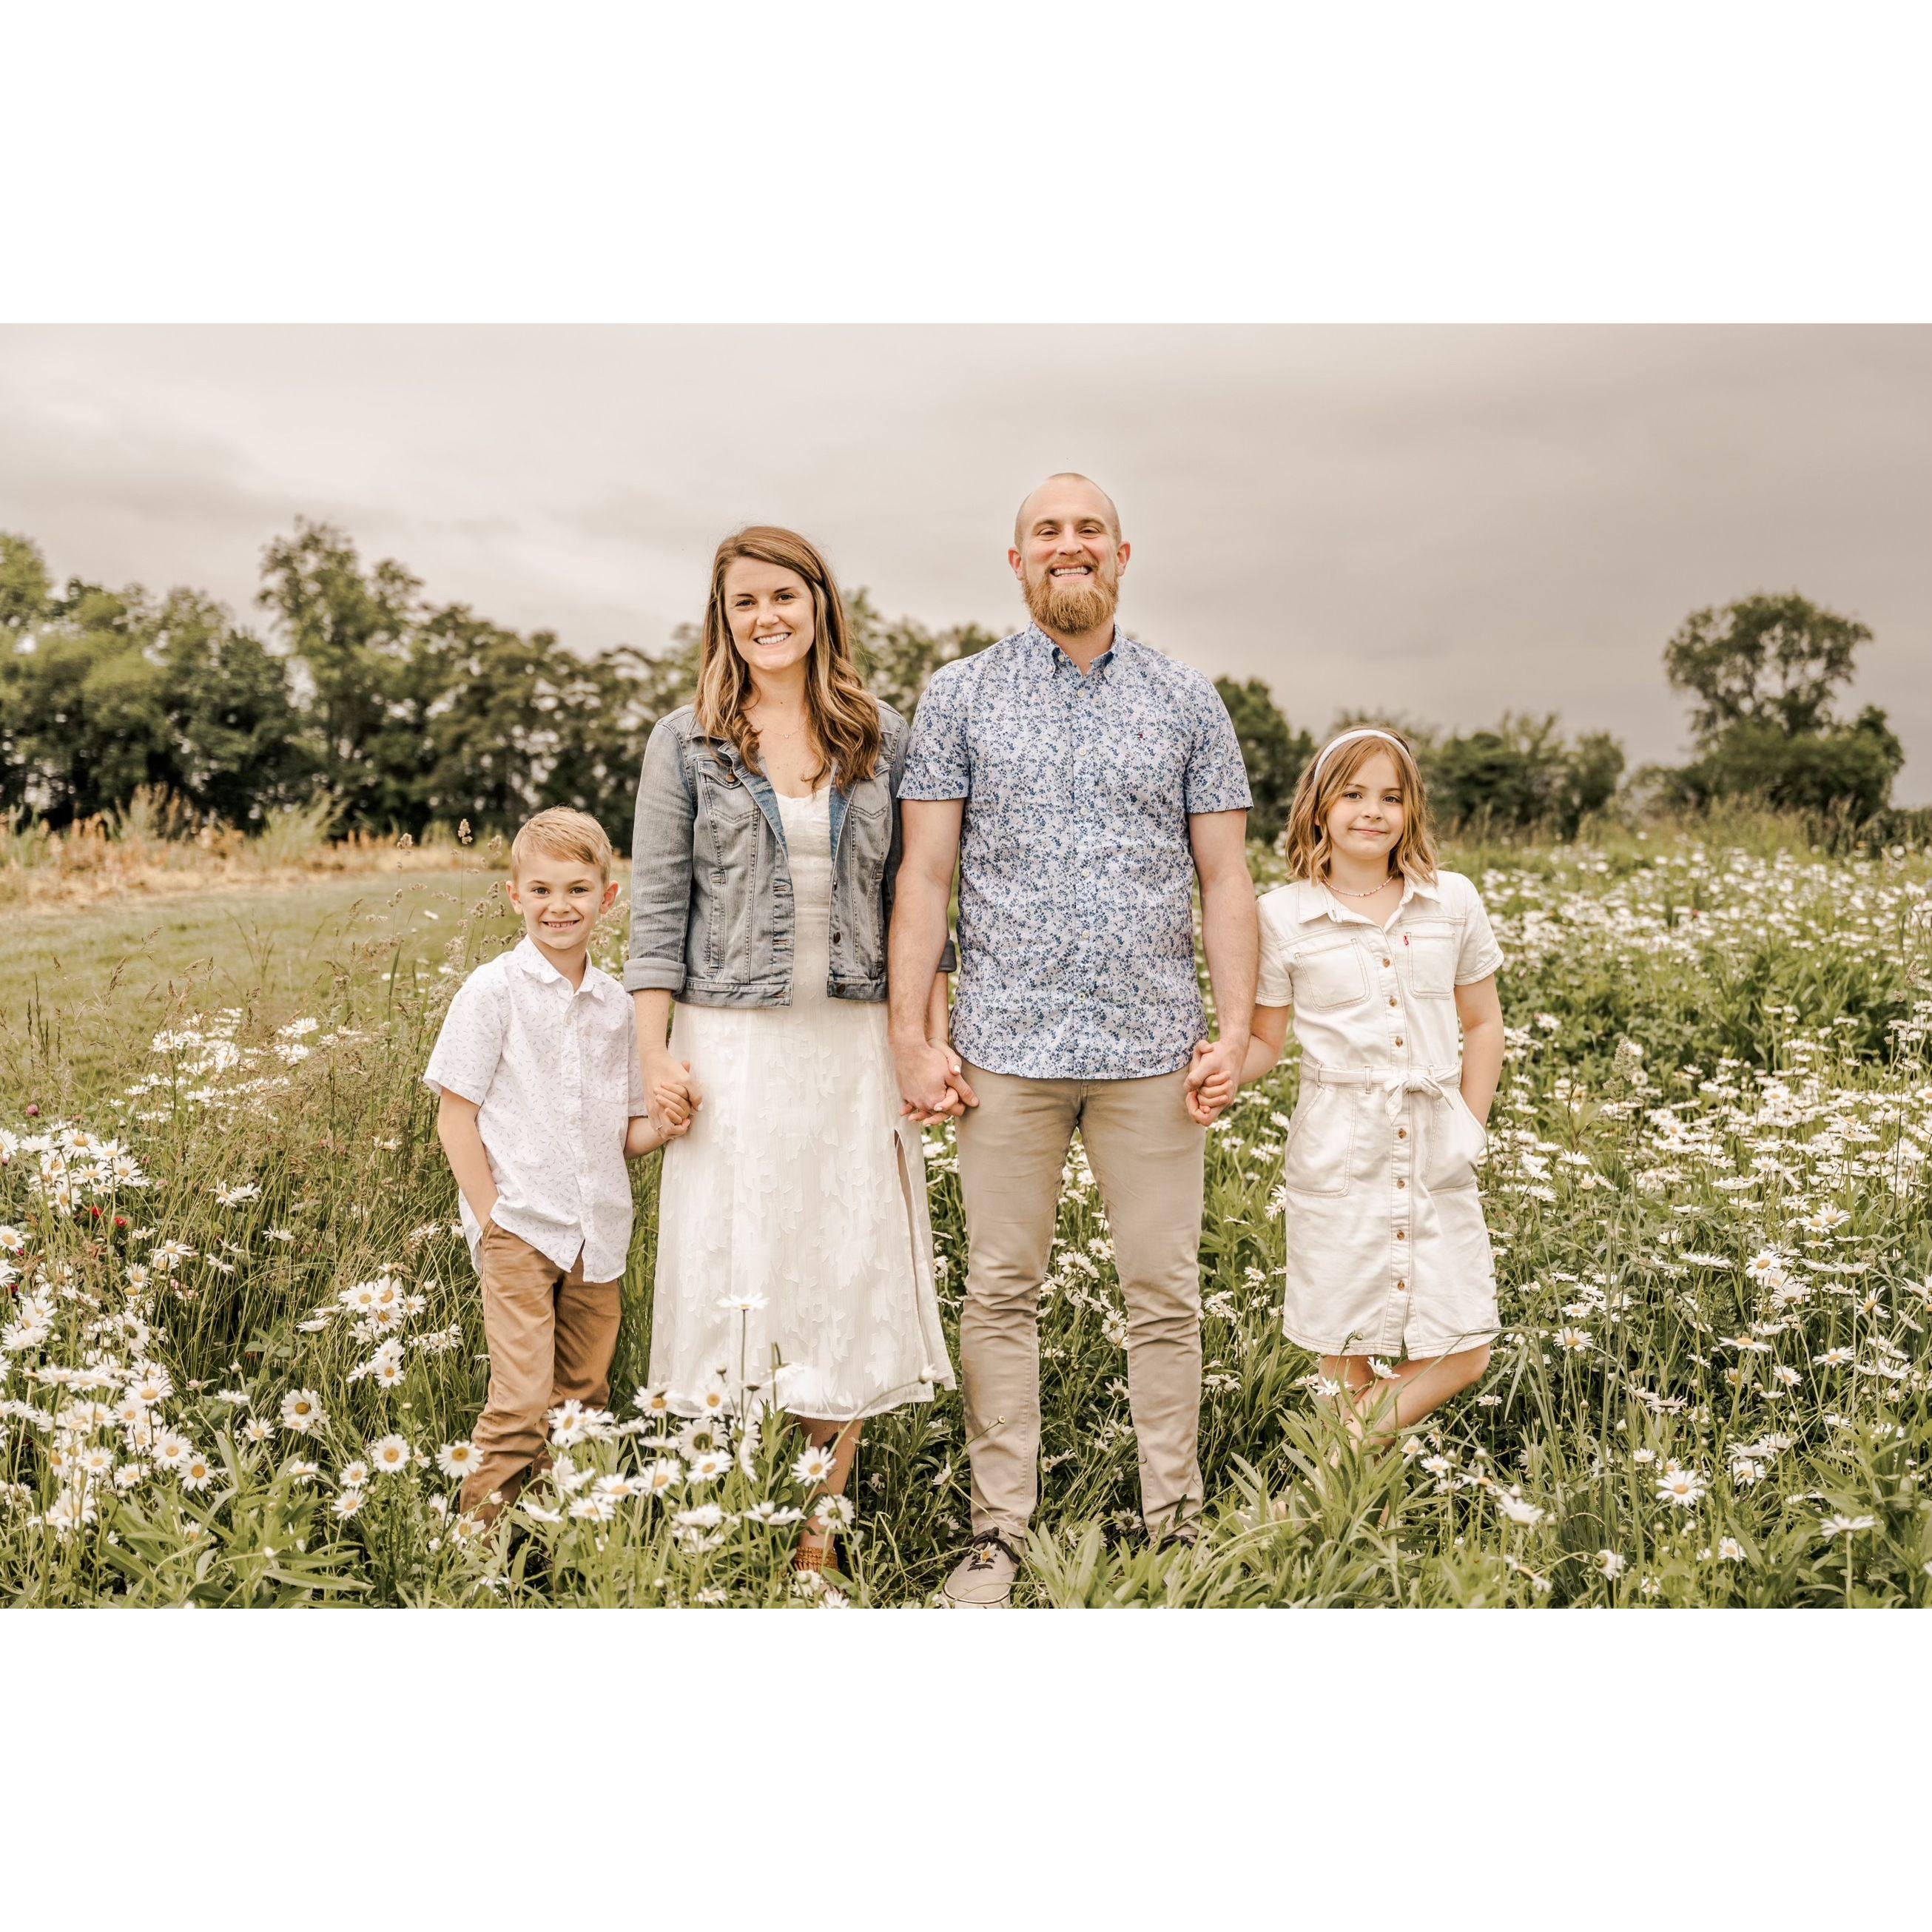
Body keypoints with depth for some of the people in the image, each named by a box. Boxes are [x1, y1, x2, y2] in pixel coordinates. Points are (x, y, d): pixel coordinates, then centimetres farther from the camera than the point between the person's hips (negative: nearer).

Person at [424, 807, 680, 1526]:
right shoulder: (493, 990, -4)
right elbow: (455, 1117, -5)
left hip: (599, 1235, 5)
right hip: (519, 1226, -4)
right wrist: (491, 1217, -11)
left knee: (586, 1399, 12)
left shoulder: (617, 1004, 9)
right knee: (521, 1402, -9)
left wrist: (662, 1128, -8)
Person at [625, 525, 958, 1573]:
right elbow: (658, 906, 1)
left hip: (854, 1045, 2)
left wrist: (934, 1038, 1)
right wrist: (656, 1056, -6)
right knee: (736, 1271, 2)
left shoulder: (883, 738, 7)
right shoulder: (686, 742, 3)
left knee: (853, 1276, 4)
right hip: (731, 1044, -1)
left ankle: (820, 1532, 17)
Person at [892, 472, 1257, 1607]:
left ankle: (1176, 1524, 19)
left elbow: (1226, 879, 7)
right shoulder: (960, 698, 7)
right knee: (1004, 1291, 5)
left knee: (1165, 1291, 6)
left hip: (1154, 1047, 1)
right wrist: (912, 1036, -3)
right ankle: (1001, 1533, 16)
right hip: (1008, 1045, 0)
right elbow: (925, 876, 3)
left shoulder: (1188, 703, 9)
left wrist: (1236, 1029, -3)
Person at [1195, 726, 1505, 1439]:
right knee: (1345, 1349, 5)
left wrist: (1471, 1129, 6)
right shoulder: (1283, 916, -2)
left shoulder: (1454, 901, 5)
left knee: (1462, 1353, 2)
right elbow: (1266, 1040, 4)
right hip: (1339, 1152, -2)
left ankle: (1378, 1422, 25)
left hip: (1435, 1148, 3)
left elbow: (1483, 1023, 14)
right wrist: (1226, 1073, -17)